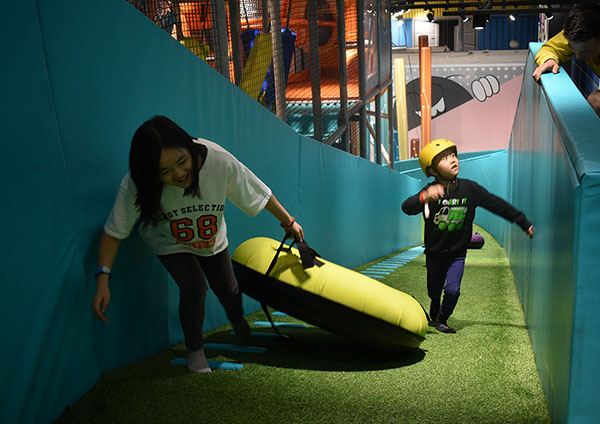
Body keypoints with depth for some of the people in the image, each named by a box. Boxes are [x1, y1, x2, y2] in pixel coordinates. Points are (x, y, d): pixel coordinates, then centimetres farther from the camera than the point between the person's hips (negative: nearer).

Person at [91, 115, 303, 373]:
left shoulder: (219, 161, -38)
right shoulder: (135, 186, -37)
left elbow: (260, 194, -22)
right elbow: (114, 232, -24)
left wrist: (288, 221, -7)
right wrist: (102, 280, -34)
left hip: (212, 241, 2)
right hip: (170, 243, -2)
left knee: (229, 291, 11)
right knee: (194, 288, -23)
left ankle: (237, 320, 52)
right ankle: (195, 350, 7)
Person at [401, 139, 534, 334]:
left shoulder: (469, 188, -9)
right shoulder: (431, 191, -18)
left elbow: (497, 205, -1)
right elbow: (407, 208, -33)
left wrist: (525, 223, 3)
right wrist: (423, 197, -55)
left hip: (457, 253, 1)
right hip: (434, 252, -1)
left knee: (452, 289, -11)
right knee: (434, 291, 14)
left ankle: (442, 320, 16)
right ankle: (434, 315, 47)